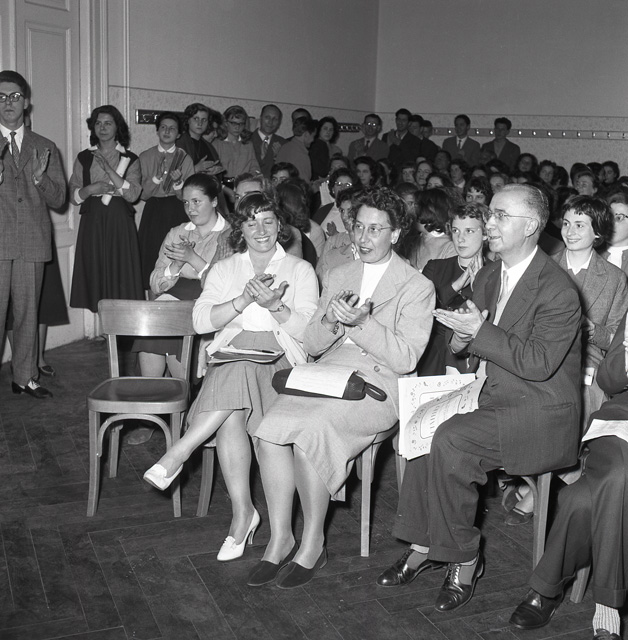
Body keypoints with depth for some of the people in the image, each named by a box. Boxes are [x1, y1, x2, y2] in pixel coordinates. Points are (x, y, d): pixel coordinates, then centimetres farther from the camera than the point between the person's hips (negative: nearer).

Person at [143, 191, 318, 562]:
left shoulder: (300, 270, 14)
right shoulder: (225, 270, 21)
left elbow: (308, 329, 1)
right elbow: (201, 320, 5)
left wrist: (274, 306, -17)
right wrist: (244, 300, -10)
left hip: (281, 358, -1)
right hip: (231, 353, 2)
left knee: (236, 376, -37)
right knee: (231, 414, -32)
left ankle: (178, 454, -29)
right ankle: (243, 511, -26)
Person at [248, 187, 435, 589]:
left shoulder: (418, 287, 3)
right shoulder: (337, 277, 20)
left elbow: (406, 359, -7)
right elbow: (312, 345, 16)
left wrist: (361, 322, -18)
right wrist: (330, 321, -6)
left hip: (377, 385, -5)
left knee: (310, 428, -32)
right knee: (269, 427, -25)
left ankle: (313, 544, -14)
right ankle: (280, 539, -11)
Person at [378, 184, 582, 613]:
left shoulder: (558, 291, -15)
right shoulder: (488, 277, 10)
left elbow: (539, 363, -23)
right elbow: (473, 337, 18)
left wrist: (480, 331, -24)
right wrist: (461, 340, -6)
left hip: (542, 413, -8)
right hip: (494, 395, 8)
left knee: (451, 440, -27)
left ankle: (464, 558, -9)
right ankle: (424, 545, -5)